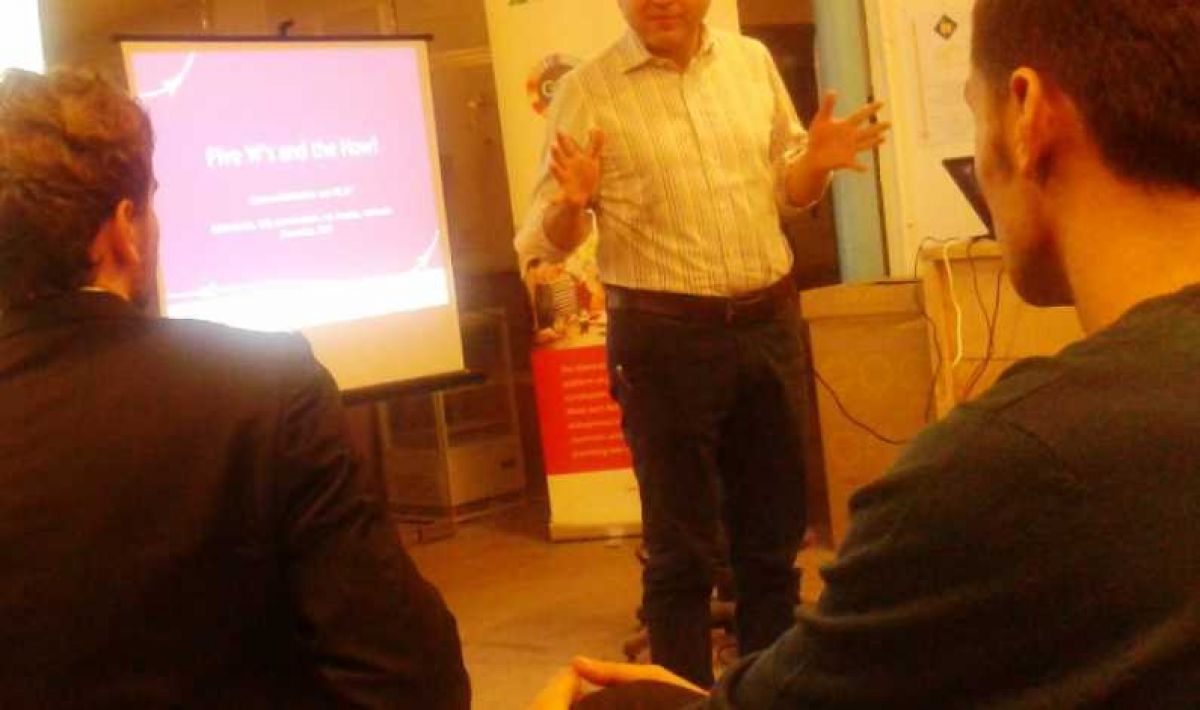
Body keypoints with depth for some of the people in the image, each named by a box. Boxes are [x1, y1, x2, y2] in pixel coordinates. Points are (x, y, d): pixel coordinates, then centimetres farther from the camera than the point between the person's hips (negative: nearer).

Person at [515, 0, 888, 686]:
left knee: (774, 534, 15)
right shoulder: (586, 92, -5)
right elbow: (547, 244, -5)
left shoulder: (753, 62, 7)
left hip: (771, 322, 4)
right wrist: (572, 203, -27)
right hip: (666, 337, -4)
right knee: (681, 548, 5)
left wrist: (816, 163, -6)